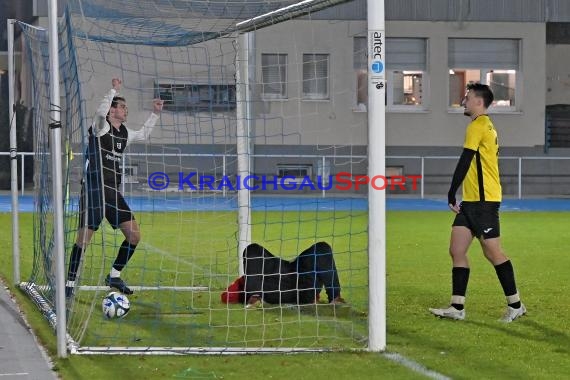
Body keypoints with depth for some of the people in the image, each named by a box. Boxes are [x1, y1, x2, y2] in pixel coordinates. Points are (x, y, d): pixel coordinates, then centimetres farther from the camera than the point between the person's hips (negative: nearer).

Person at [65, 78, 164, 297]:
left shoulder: (124, 133, 15)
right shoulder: (101, 127, -6)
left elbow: (143, 135, 34)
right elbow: (101, 112, -29)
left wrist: (155, 114, 27)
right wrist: (114, 90, -27)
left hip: (113, 192, 7)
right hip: (94, 190, -7)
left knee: (134, 235, 1)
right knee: (83, 239, -9)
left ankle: (114, 276, 17)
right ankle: (70, 283, 1)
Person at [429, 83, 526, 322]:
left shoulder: (478, 125, -11)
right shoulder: (486, 126, 19)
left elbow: (464, 163, -16)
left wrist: (451, 194, -12)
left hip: (484, 200, -10)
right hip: (472, 201, 10)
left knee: (493, 253, -4)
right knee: (457, 250, 4)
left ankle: (515, 305, 4)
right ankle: (457, 308, 3)